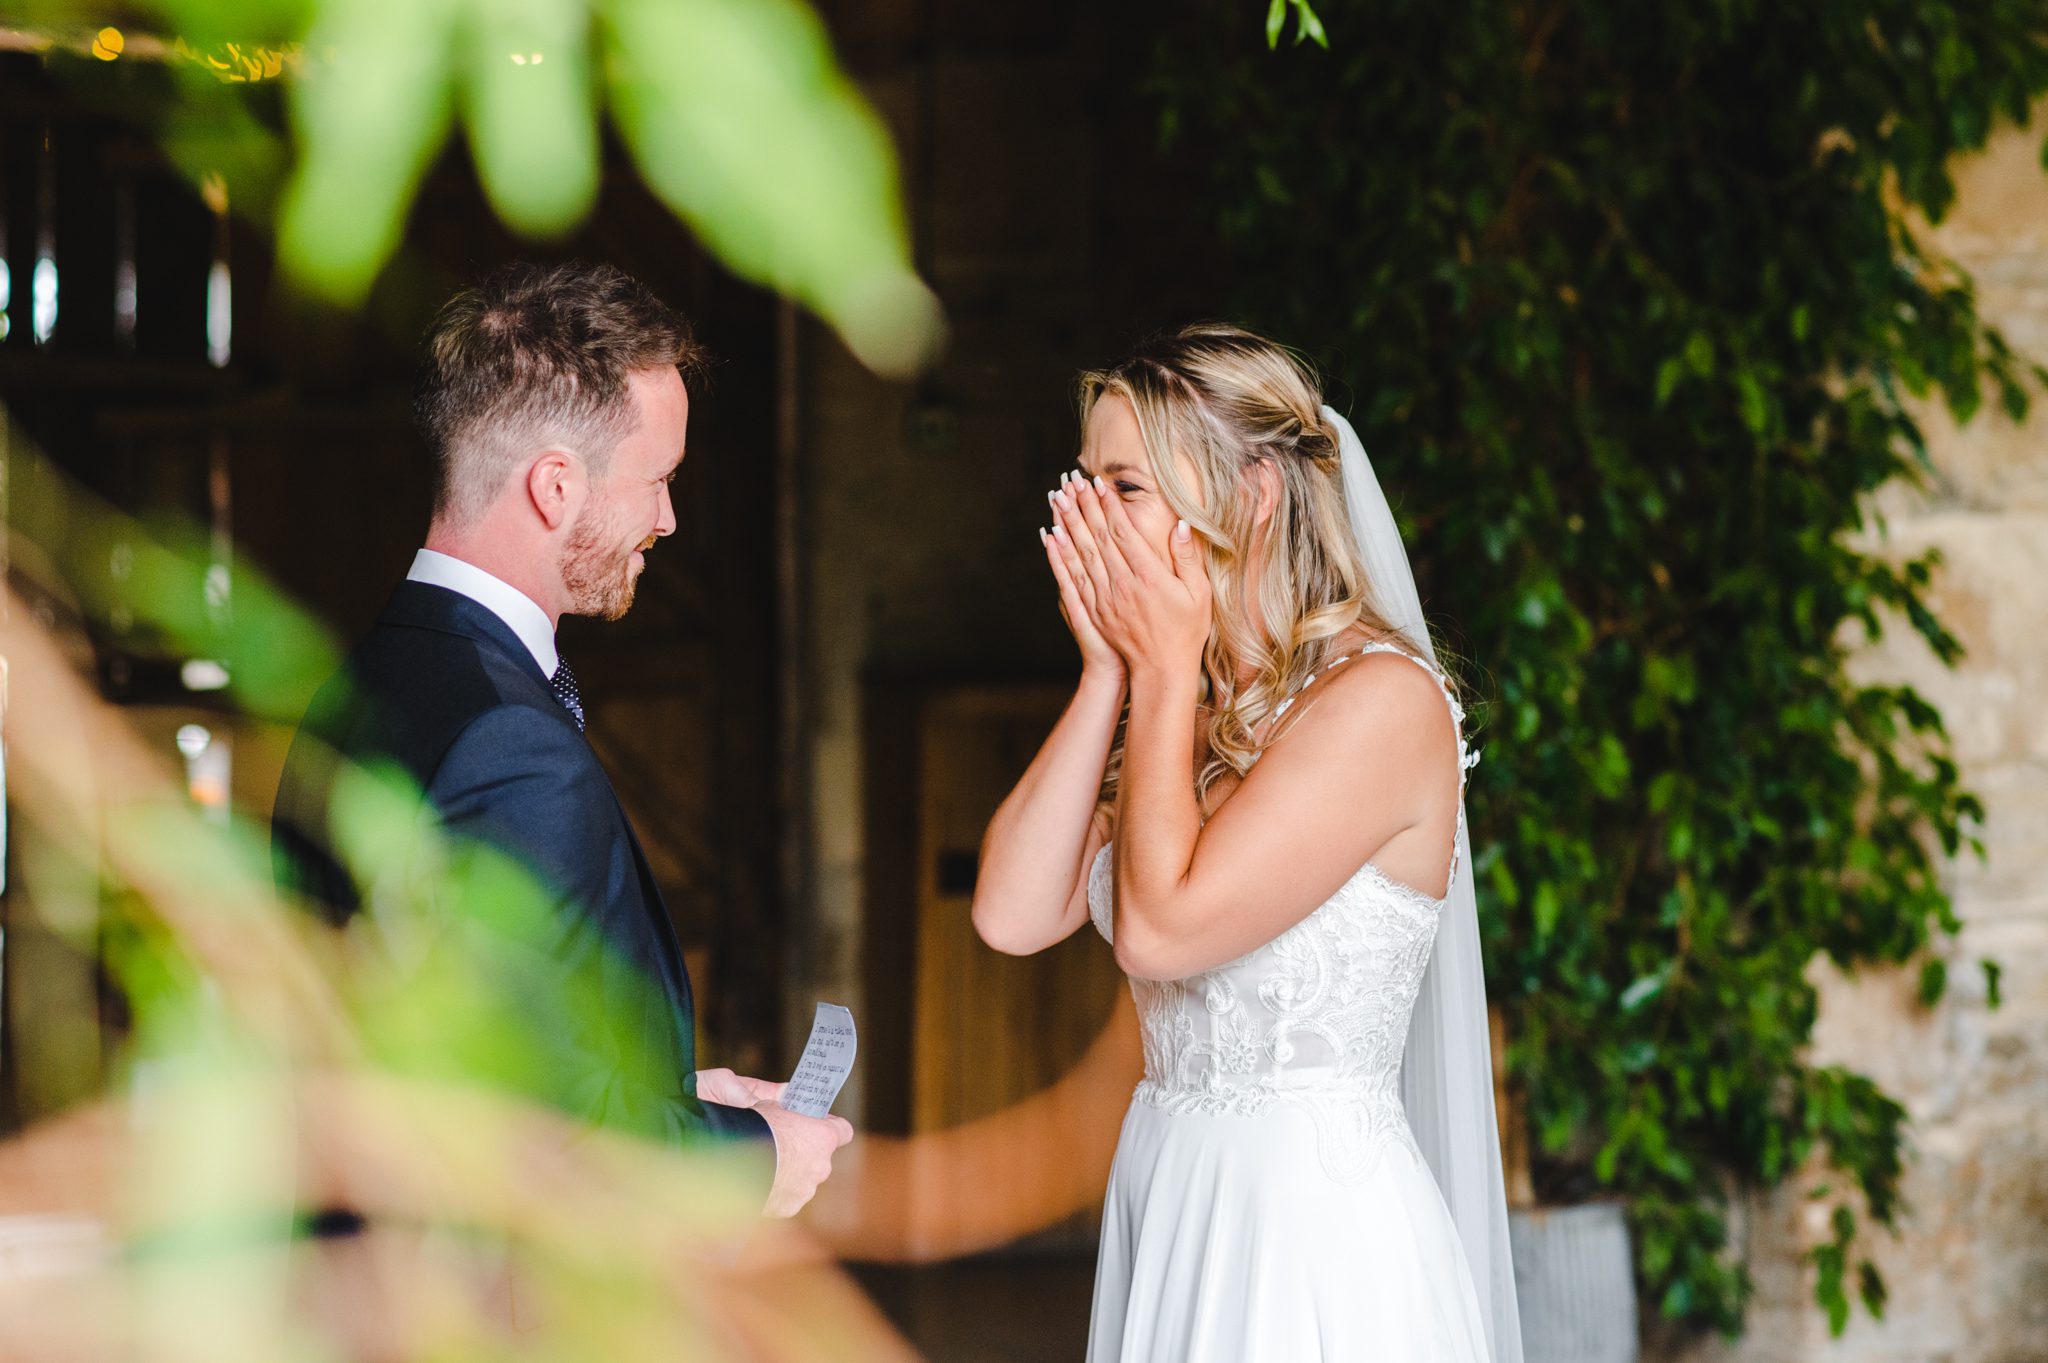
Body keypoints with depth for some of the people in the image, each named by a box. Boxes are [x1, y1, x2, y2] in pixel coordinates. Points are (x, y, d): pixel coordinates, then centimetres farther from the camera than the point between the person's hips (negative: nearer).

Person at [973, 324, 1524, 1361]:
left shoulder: (1383, 698, -13)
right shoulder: (1175, 707, 11)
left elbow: (1161, 927, -20)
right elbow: (1012, 915, 0)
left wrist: (1165, 667, -10)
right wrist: (1110, 671, -1)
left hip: (1314, 1208, -7)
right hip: (1164, 1191, 7)